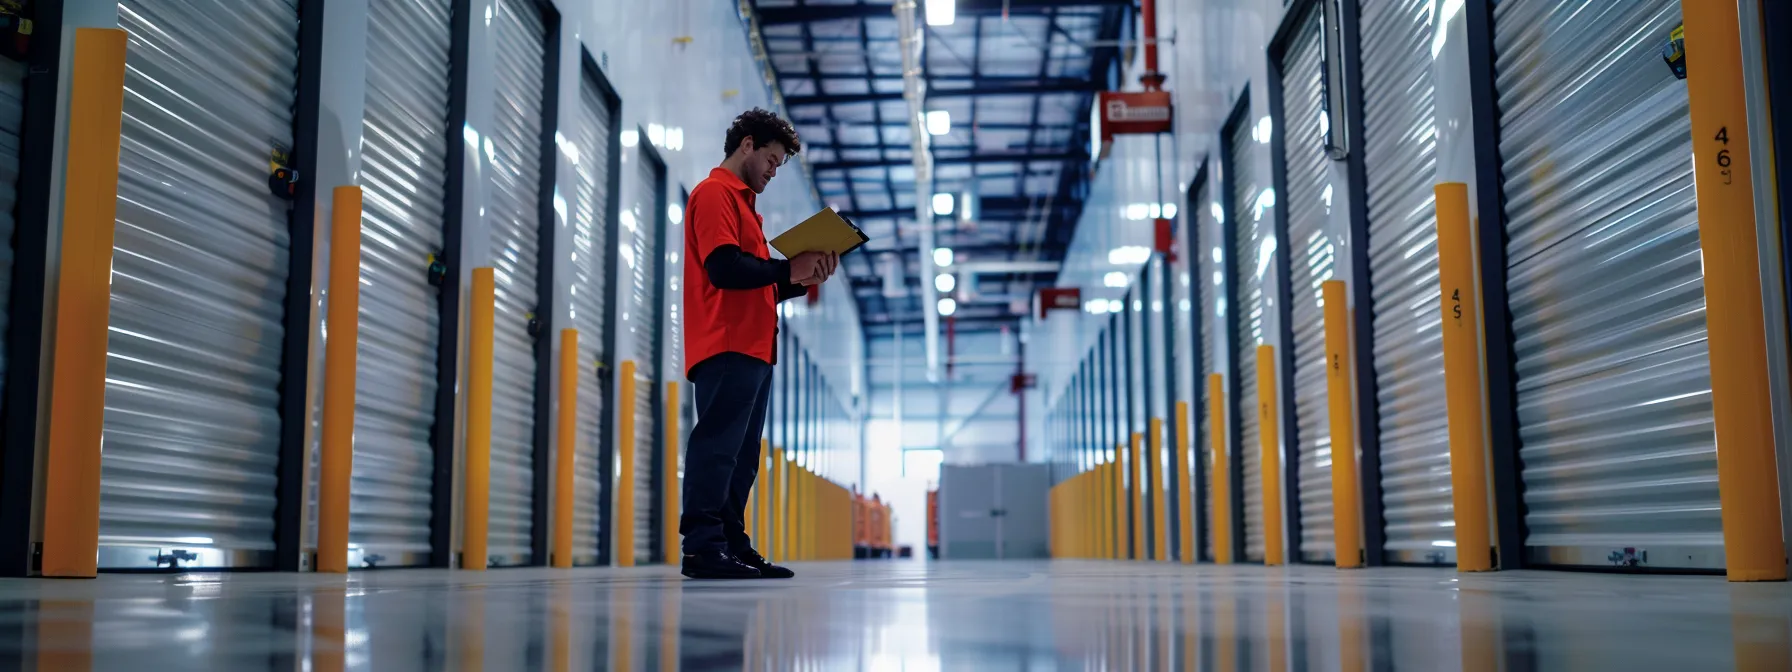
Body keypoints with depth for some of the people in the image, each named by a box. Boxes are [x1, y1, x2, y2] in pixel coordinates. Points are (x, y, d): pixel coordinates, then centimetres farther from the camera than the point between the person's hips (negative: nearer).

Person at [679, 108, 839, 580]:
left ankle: (733, 546, 10)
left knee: (740, 457, 8)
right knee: (717, 448, -12)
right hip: (726, 348, -10)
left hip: (752, 349, 10)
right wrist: (788, 268, -8)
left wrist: (805, 280, 9)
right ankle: (703, 548, -13)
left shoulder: (744, 203, 27)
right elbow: (724, 268, -16)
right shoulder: (715, 193, -2)